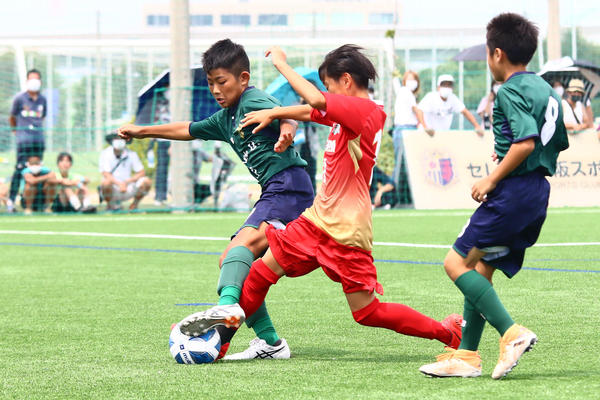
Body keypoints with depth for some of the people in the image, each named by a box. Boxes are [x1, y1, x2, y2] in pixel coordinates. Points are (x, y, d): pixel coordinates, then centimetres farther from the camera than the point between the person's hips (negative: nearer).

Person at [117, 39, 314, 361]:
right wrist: (142, 132, 44)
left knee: (243, 245, -30)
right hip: (273, 193, 10)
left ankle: (226, 309, -51)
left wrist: (286, 132, -49)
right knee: (230, 261, 5)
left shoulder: (253, 102, -6)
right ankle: (269, 342, 0)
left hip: (289, 186, -10)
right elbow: (188, 130, 38)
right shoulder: (225, 119, 22)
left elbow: (284, 115, -26)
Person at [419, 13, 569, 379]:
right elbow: (559, 145, 22)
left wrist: (492, 179, -16)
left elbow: (525, 142, -25)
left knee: (457, 263, -6)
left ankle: (512, 333, -15)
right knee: (480, 269, 14)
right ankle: (467, 356, 14)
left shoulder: (511, 91, -12)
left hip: (513, 190, -10)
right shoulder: (546, 90, 16)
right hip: (539, 193, 10)